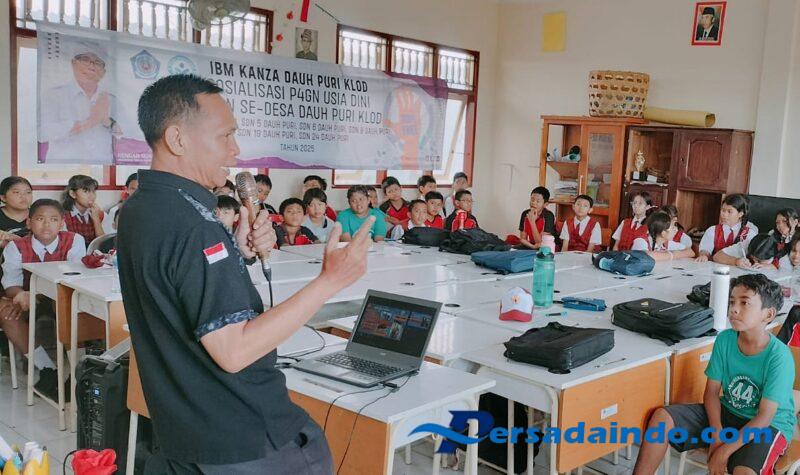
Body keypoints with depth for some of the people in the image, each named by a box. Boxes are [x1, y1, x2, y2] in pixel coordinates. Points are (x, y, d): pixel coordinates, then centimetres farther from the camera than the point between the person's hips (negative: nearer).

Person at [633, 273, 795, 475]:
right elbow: (712, 392, -2)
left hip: (768, 425, -5)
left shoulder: (779, 356, -22)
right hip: (726, 413, 5)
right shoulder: (724, 339, -9)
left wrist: (725, 451, -24)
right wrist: (717, 435, -16)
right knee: (662, 417, -13)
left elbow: (765, 417, -21)